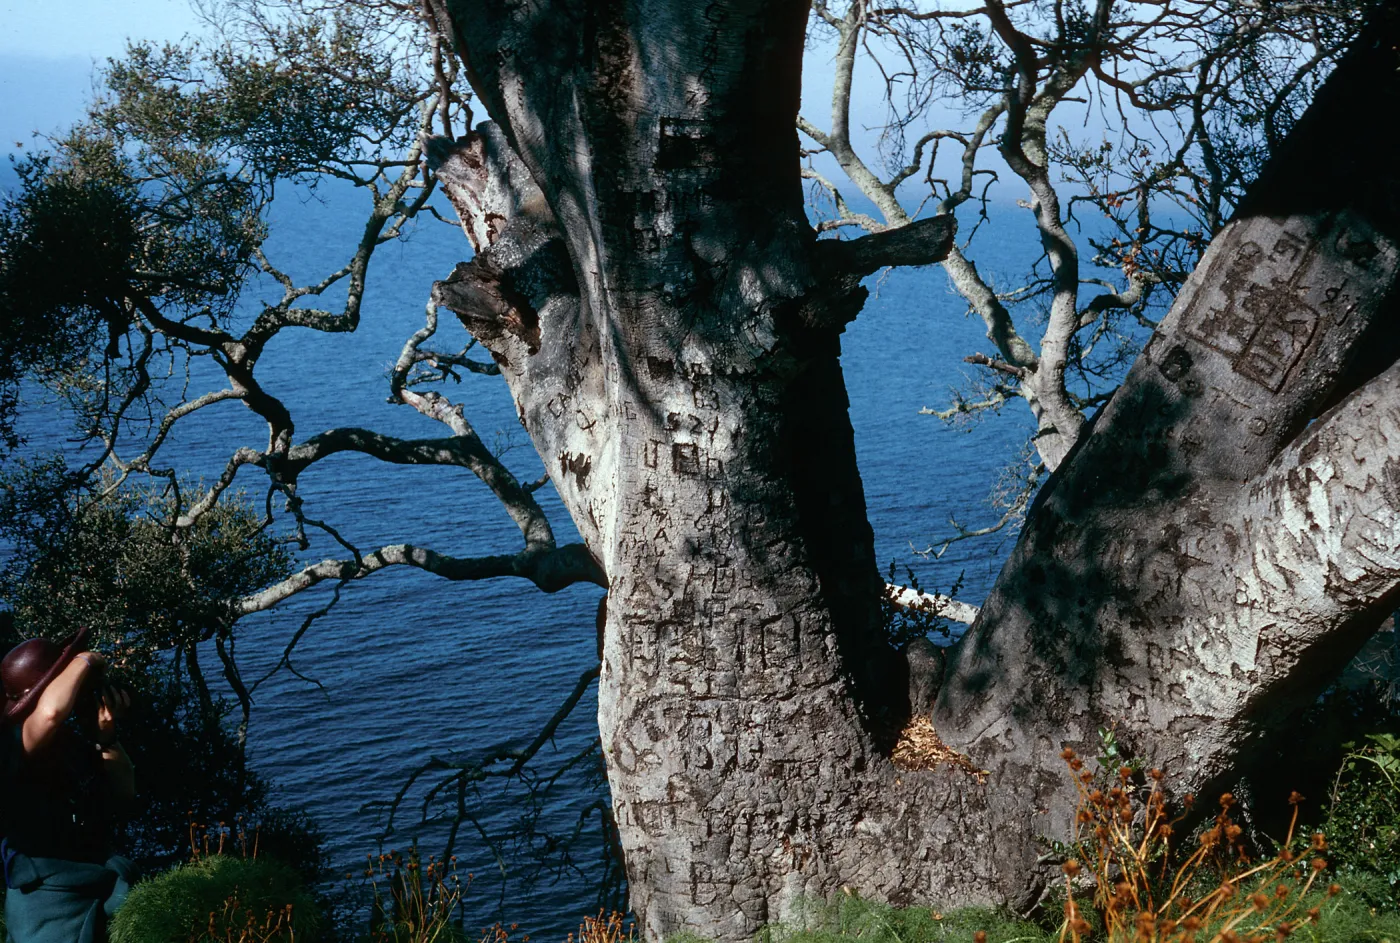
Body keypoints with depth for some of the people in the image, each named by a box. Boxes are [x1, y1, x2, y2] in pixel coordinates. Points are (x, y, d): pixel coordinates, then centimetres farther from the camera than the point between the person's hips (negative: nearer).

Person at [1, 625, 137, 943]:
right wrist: (85, 661, -21)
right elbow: (51, 711, -40)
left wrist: (106, 735, 0)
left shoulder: (73, 738, 10)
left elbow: (125, 792, 15)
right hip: (49, 897, -8)